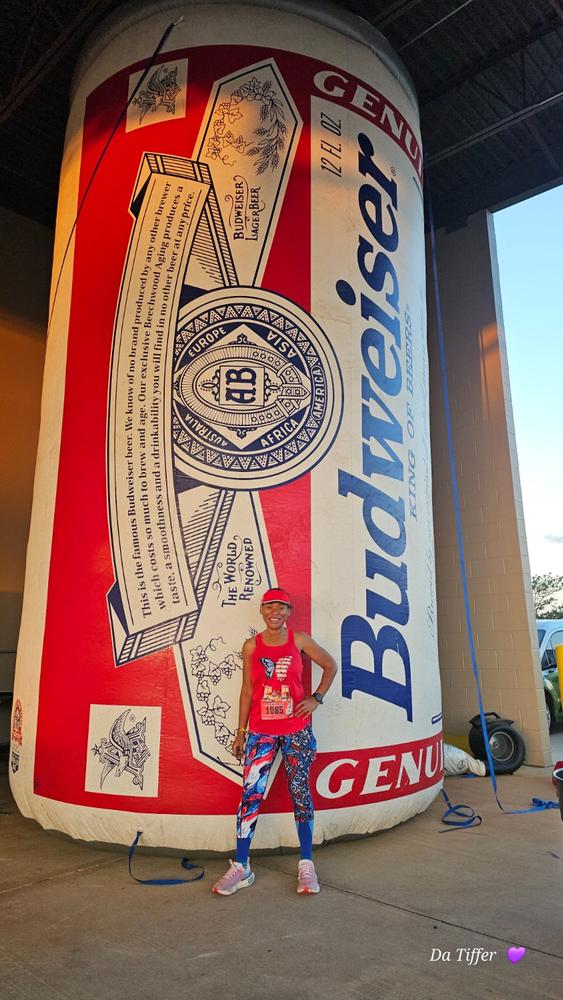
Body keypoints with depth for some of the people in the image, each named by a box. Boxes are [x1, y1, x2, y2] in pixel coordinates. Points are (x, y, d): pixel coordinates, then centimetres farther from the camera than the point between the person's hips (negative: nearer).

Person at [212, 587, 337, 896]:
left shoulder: (300, 640, -2)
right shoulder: (251, 646, 1)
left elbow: (330, 666, 10)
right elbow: (247, 690, 6)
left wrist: (316, 698, -1)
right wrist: (240, 731, 7)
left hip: (296, 729, -1)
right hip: (261, 730, 1)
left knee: (300, 792, 6)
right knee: (250, 794, -2)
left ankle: (306, 865, 19)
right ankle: (241, 867, 11)